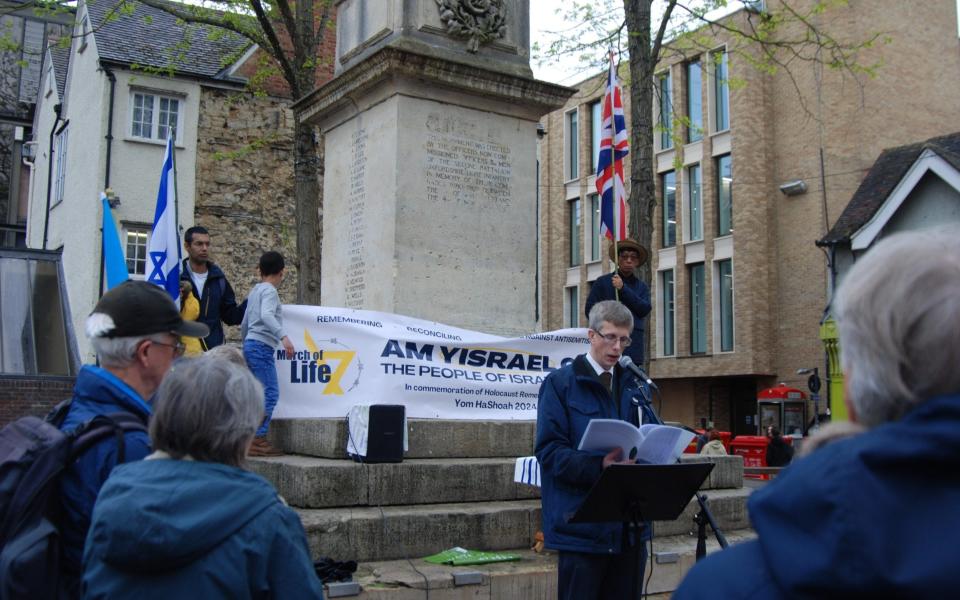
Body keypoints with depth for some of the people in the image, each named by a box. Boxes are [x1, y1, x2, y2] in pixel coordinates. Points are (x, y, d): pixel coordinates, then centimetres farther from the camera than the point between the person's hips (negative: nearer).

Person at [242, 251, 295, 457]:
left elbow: (244, 324, 26)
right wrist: (283, 336, -35)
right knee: (270, 394, -11)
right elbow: (266, 315, -26)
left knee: (260, 395, 10)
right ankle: (257, 439, -15)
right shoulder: (269, 290, -7)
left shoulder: (255, 290, 20)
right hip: (261, 346, -10)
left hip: (250, 345, 10)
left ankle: (256, 439, 8)